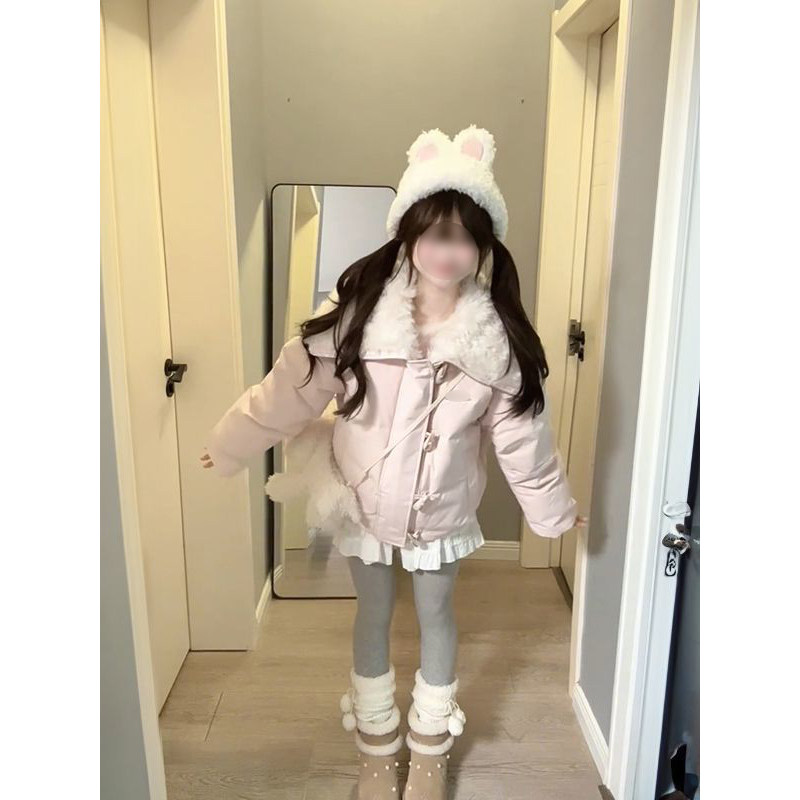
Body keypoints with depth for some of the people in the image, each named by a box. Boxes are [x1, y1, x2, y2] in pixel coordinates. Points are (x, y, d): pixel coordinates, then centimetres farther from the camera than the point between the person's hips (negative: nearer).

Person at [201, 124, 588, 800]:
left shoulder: (499, 335, -16)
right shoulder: (357, 308, -19)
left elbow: (521, 430, -5)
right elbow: (292, 386, -10)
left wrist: (552, 506, 5)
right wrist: (232, 444, -1)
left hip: (443, 508, 1)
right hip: (363, 499, 0)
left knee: (436, 615, 20)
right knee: (373, 616, 18)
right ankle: (376, 746, 44)